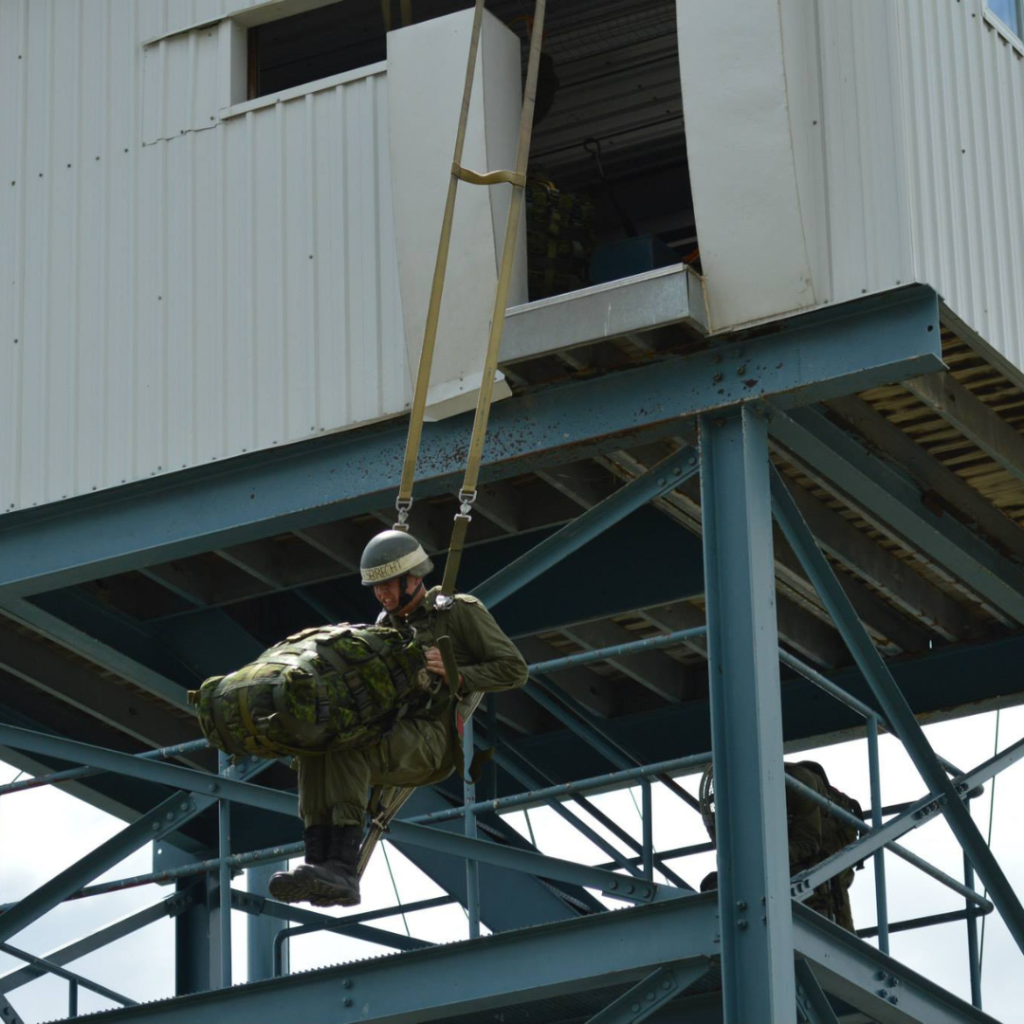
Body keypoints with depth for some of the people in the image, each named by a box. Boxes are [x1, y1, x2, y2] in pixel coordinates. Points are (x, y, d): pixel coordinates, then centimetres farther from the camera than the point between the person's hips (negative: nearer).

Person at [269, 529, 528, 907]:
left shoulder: (462, 613, 6)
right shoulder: (387, 625, 26)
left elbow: (514, 670, 2)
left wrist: (457, 675, -12)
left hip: (431, 742, -7)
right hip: (391, 741, 7)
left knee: (344, 745, -33)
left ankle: (342, 871, -43)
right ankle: (319, 866, -35)